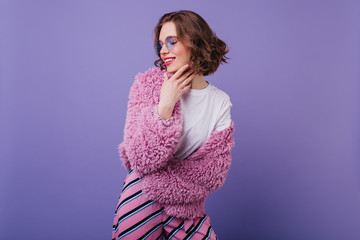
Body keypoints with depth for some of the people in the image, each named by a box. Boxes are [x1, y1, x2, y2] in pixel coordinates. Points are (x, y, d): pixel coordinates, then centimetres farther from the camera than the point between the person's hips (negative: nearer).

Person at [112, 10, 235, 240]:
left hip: (188, 208, 2)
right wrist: (165, 105, -24)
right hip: (142, 202, -2)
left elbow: (216, 170, -6)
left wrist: (159, 180, -15)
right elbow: (142, 161, -17)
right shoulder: (149, 84, -9)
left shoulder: (221, 102, -2)